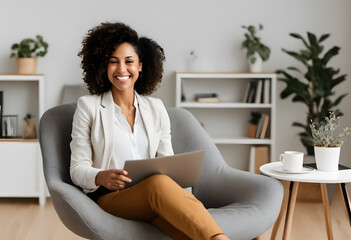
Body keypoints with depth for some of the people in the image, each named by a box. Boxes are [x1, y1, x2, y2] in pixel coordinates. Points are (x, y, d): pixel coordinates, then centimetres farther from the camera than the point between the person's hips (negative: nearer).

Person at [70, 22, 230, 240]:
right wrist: (102, 177, -19)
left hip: (154, 197, 3)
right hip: (110, 197, -3)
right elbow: (78, 169, 5)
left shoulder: (156, 108, 18)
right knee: (158, 182, -40)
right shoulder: (88, 106, 9)